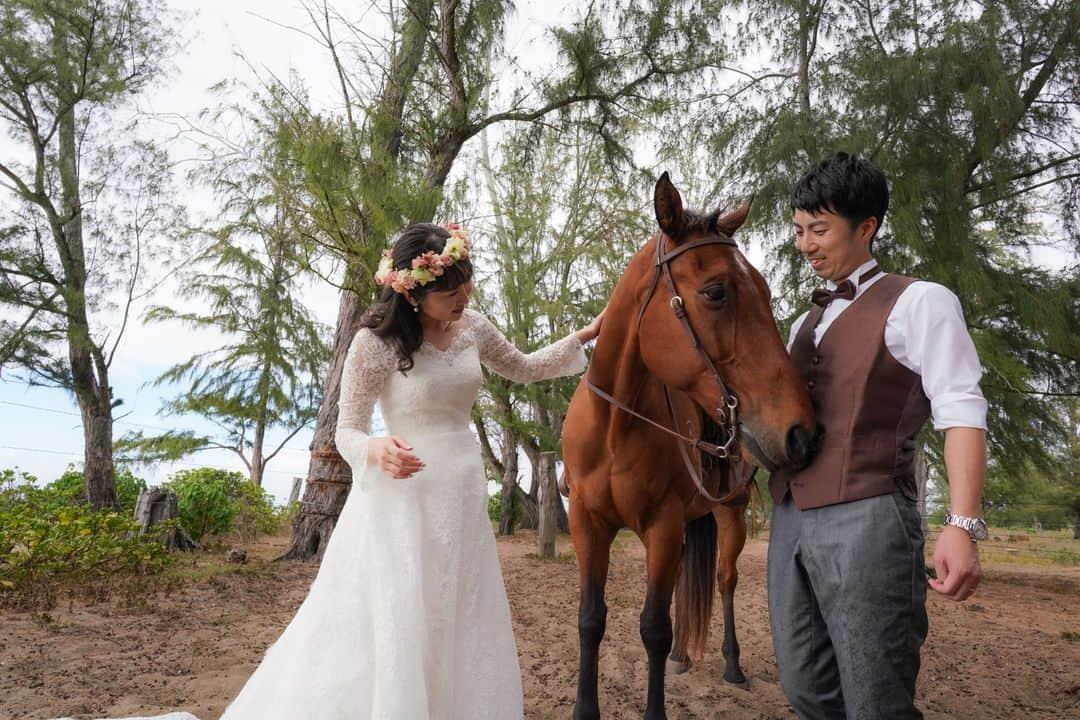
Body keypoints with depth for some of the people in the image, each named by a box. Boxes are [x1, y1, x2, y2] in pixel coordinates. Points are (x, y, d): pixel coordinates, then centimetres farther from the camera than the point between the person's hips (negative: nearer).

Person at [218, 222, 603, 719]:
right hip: (404, 496, -5)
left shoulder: (472, 327, 1)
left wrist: (583, 338, 12)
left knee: (462, 630, 15)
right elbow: (347, 430, -9)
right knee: (396, 628, 1)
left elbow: (523, 369, 19)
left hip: (464, 496, 6)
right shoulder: (376, 342, -15)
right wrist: (377, 451, -31)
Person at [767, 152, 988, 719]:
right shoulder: (806, 323, 21)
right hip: (791, 518, 7)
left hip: (865, 518, -7)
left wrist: (962, 524, -20)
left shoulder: (919, 301, 0)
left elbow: (960, 412, -10)